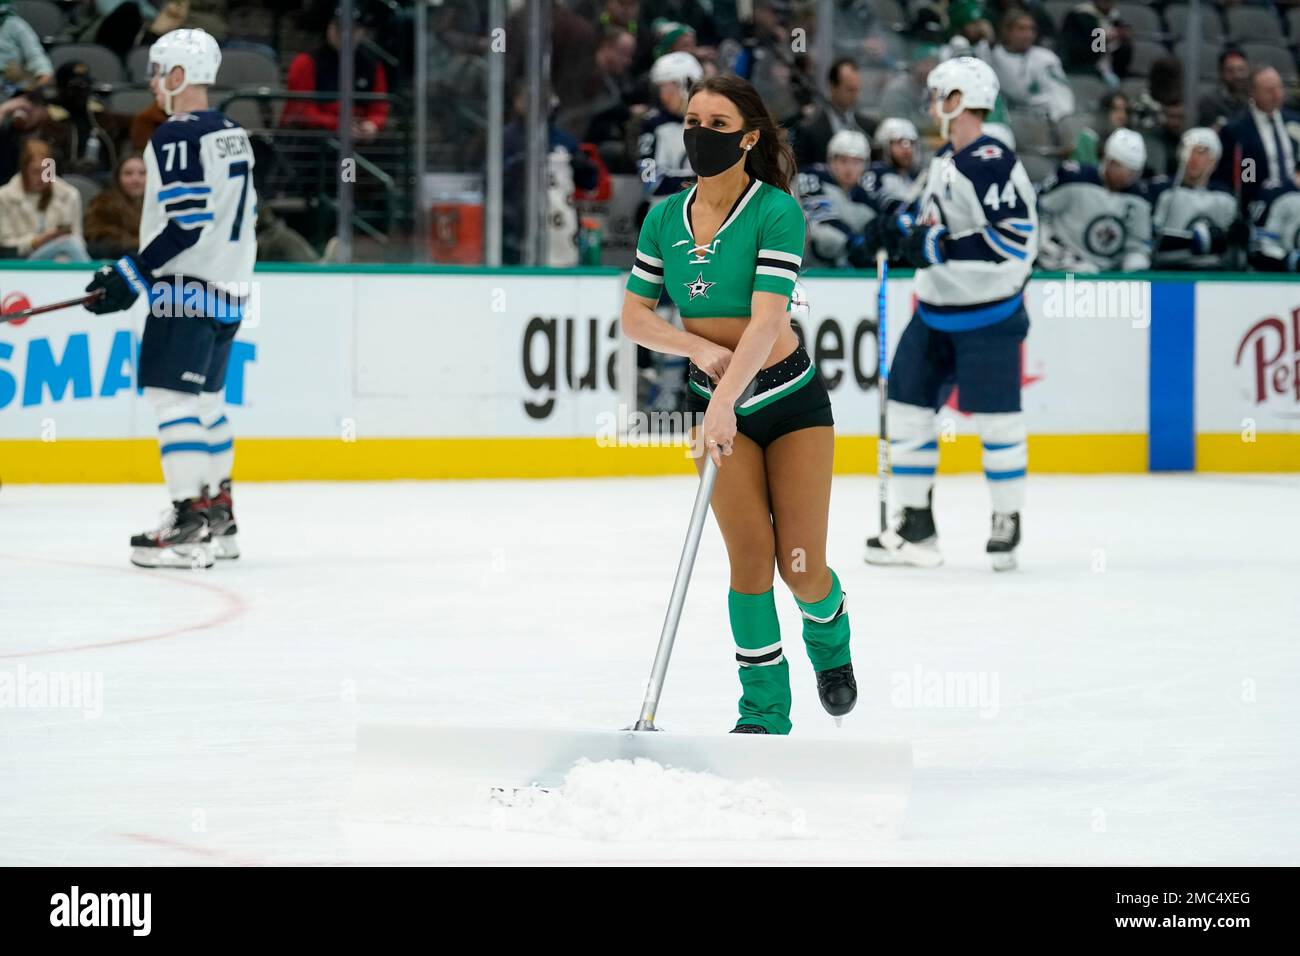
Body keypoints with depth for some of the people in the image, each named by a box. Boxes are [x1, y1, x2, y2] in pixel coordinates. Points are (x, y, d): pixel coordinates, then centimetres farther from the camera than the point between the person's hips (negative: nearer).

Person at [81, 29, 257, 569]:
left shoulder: (178, 138, -15)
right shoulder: (233, 136, 14)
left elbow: (186, 224, -21)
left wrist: (133, 275, -17)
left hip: (187, 290, -10)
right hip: (228, 289, 10)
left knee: (172, 397, -11)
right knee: (205, 399, 17)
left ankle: (190, 526, -17)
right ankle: (219, 519, 21)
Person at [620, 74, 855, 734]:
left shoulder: (776, 212, -16)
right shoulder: (665, 219, -1)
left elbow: (766, 320, -25)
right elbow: (635, 316, 2)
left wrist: (723, 402, -36)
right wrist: (700, 348, -16)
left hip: (791, 400, -3)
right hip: (716, 400, 3)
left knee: (800, 566, -3)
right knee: (750, 554, -8)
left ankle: (830, 642, 32)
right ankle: (764, 707, 3)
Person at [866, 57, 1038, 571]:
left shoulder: (995, 164, -18)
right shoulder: (943, 159, 12)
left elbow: (1016, 241, -26)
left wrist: (939, 248, -25)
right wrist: (905, 225, 5)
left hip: (988, 316, -9)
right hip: (936, 311, 9)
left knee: (996, 420, -4)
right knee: (908, 407, 7)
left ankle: (1007, 523, 10)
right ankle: (916, 524, 13)